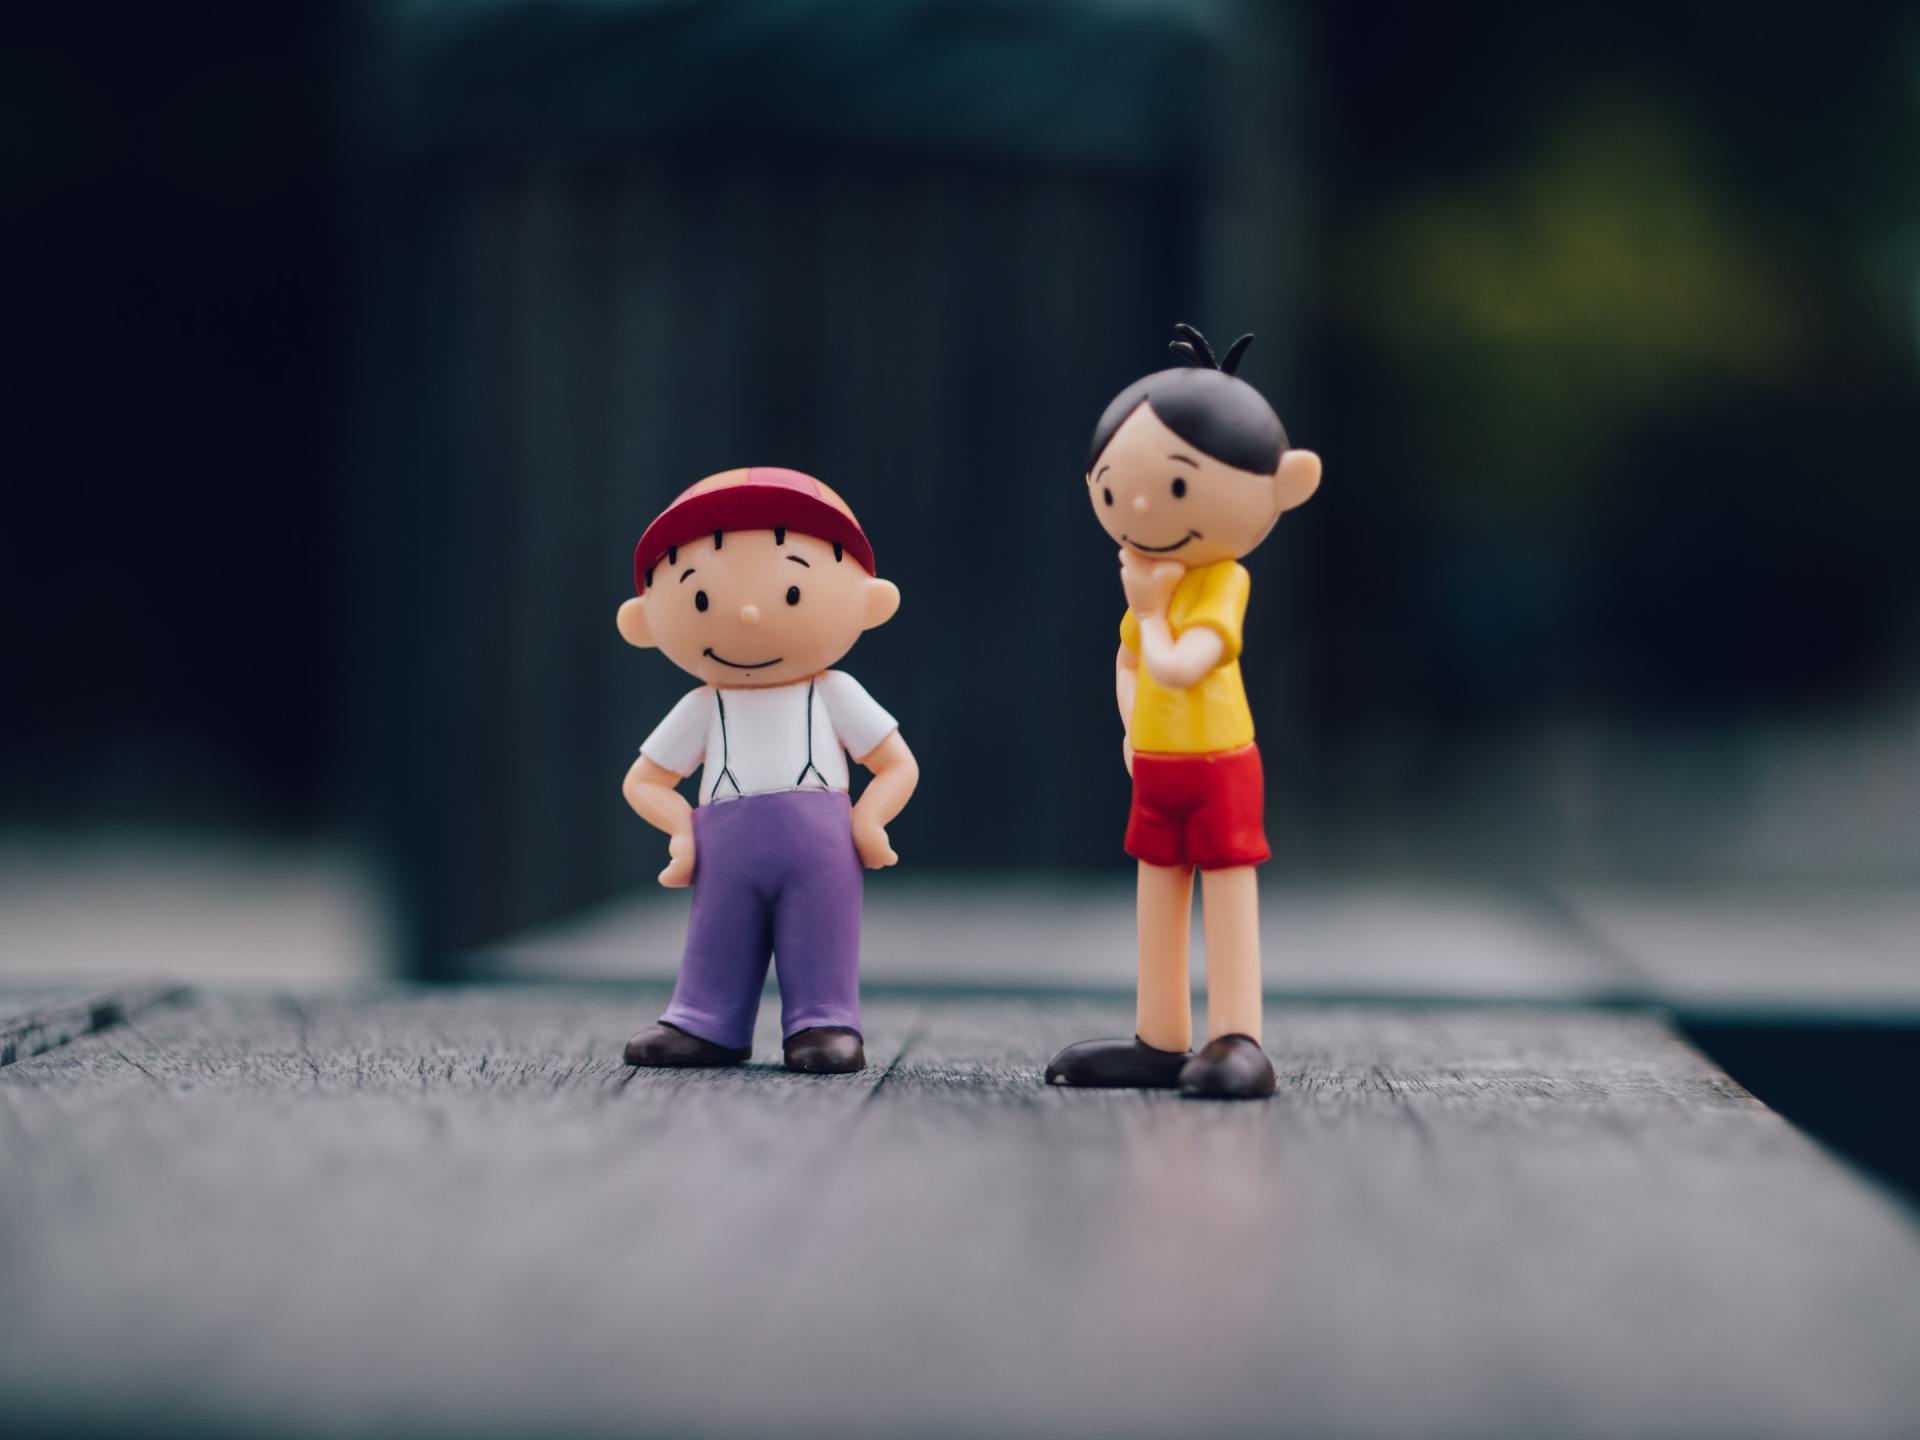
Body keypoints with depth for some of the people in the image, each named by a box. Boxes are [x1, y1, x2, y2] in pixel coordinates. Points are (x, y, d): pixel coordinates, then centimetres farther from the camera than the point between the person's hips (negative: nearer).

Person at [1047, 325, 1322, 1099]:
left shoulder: (1221, 584, -17)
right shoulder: (1150, 583, 6)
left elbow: (1177, 667, -28)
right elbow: (1128, 664, 18)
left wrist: (1151, 611, -12)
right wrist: (1133, 727, 2)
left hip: (1217, 767, -8)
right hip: (1156, 771, 8)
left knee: (1228, 894, -6)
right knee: (1157, 895, 11)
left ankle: (1237, 1042, -6)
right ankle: (1161, 1043, 19)